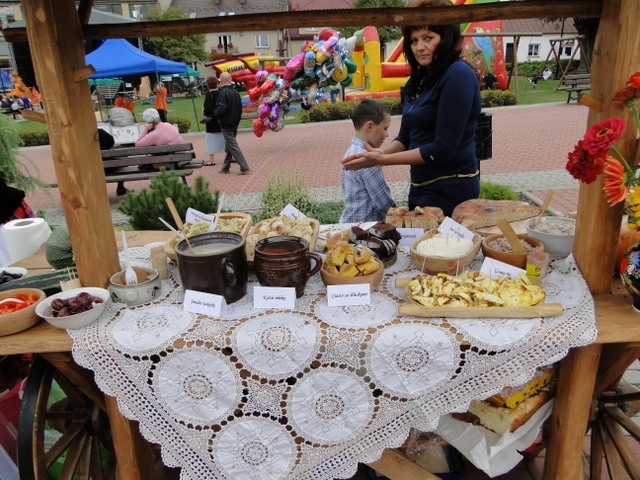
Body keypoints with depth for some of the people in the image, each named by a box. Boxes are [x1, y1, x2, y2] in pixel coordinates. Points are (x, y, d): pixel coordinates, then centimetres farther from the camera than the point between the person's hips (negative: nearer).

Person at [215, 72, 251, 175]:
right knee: (228, 146, 16)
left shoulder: (223, 93, -19)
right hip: (234, 124, 8)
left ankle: (244, 168, -7)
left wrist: (215, 112, -3)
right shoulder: (235, 92, 6)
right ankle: (225, 167, 25)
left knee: (233, 146, -4)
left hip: (226, 124, -8)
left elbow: (220, 110, -24)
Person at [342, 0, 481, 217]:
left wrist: (384, 160, -17)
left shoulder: (458, 75, -16)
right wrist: (381, 153, -9)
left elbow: (442, 148, -21)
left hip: (450, 191, -8)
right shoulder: (419, 80, 8)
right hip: (421, 190, 8)